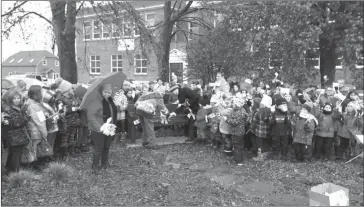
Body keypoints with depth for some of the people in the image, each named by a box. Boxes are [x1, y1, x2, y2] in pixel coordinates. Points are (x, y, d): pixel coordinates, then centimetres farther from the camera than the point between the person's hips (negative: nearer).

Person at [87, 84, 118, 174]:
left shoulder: (110, 101, 6)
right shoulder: (97, 102, -20)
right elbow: (90, 116, -24)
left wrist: (113, 126, 13)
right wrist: (99, 127, -30)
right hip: (98, 130, -7)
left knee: (106, 147, 17)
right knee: (99, 148, 0)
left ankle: (104, 163, 35)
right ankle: (95, 167, 16)